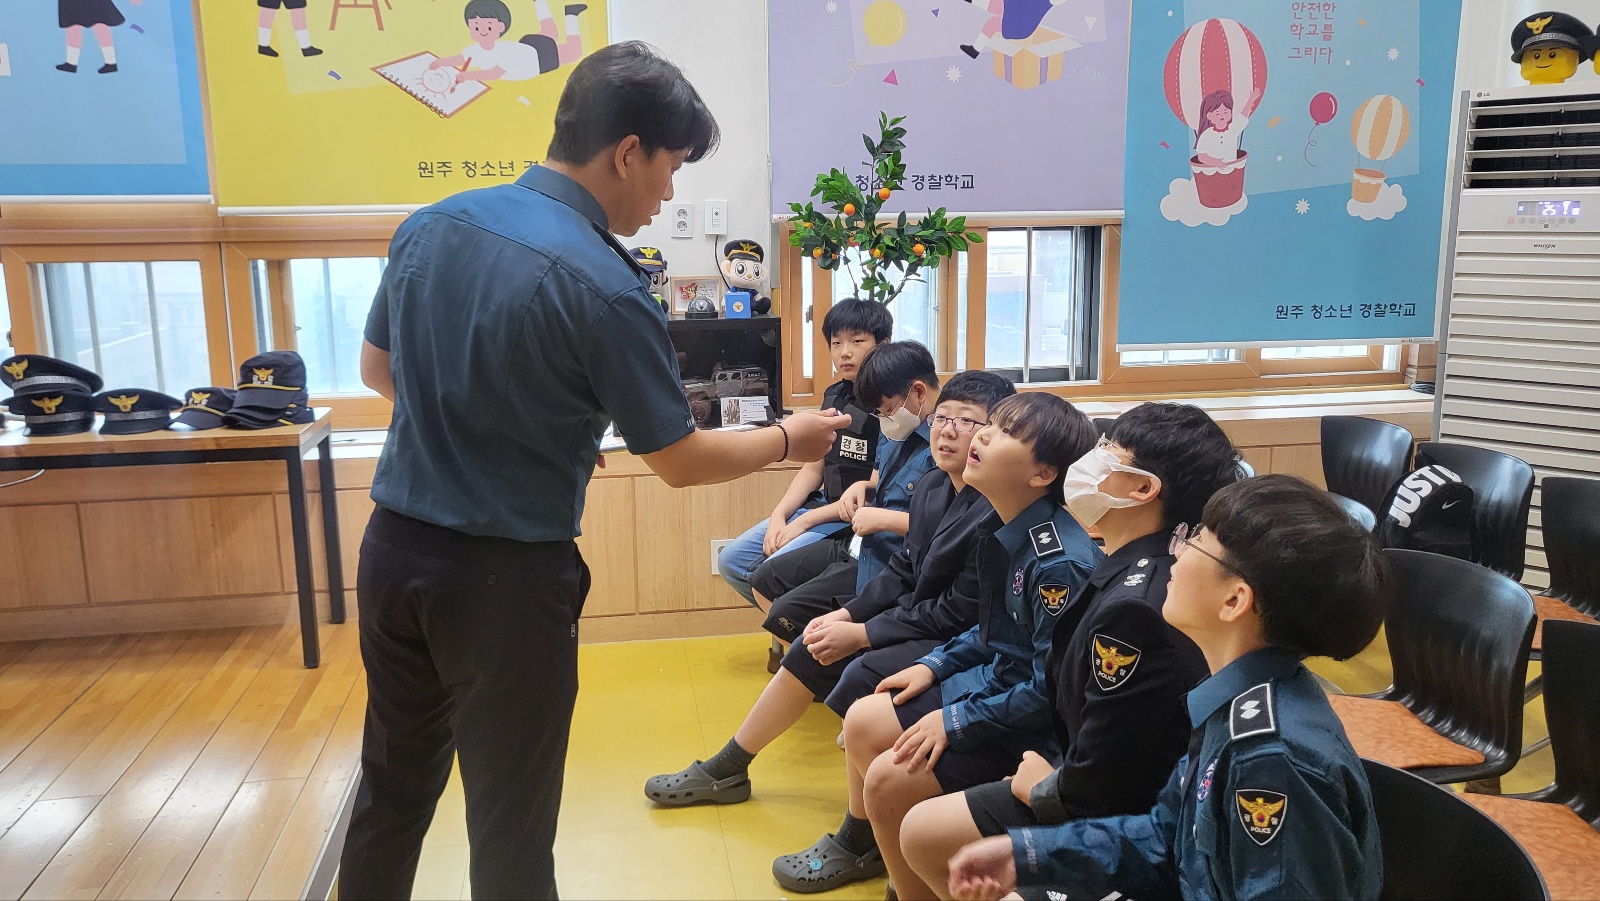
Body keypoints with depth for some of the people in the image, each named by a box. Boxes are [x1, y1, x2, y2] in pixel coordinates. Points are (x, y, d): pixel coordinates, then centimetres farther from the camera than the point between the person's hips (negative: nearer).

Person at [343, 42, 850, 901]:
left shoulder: (429, 226, 1)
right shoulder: (601, 284, -20)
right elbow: (681, 461, -10)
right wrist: (788, 439, 6)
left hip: (393, 547, 7)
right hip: (506, 577, -6)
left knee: (392, 784, 23)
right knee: (509, 820, 12)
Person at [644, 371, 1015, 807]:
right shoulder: (932, 486, 2)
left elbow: (960, 613, -22)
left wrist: (859, 634, -17)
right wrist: (845, 616, -3)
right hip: (919, 619, 9)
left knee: (862, 675, -27)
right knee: (812, 650, 5)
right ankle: (725, 770, 21)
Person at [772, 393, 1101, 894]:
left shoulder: (1061, 562, -29)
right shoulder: (1003, 531, -1)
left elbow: (1052, 687, -26)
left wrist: (956, 720, -20)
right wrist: (934, 666, 7)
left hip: (1034, 724, -9)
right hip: (996, 680, 9)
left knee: (890, 777, -16)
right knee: (863, 721, 10)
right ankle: (859, 846, 35)